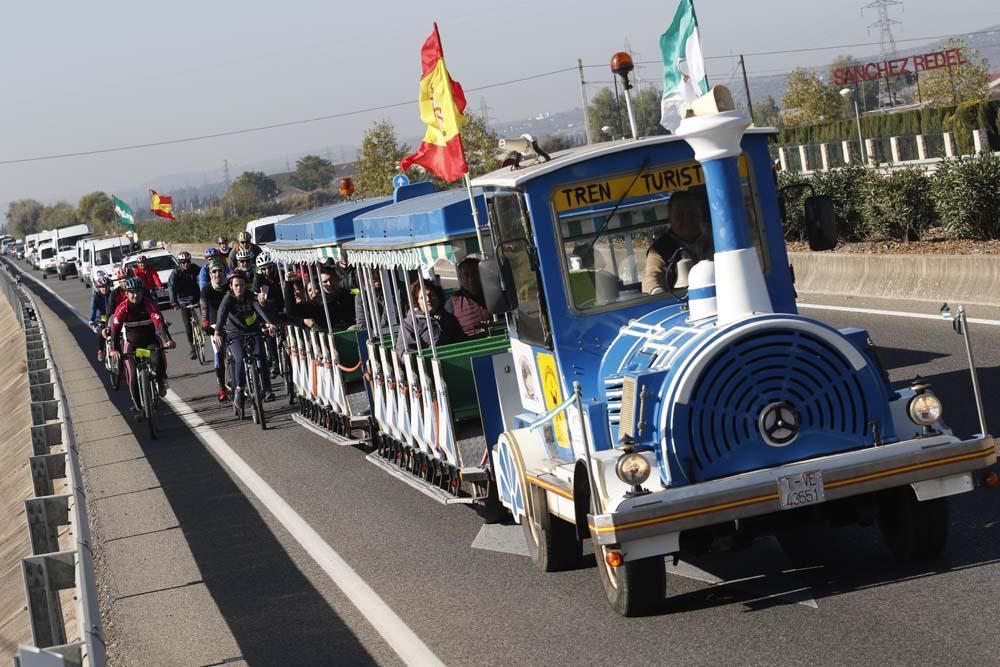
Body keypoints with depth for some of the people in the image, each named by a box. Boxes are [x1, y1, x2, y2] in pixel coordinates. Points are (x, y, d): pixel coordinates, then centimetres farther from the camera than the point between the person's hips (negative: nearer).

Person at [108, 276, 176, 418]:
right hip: (132, 344, 1)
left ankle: (161, 382, 0)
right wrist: (114, 349, -39)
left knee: (158, 360, -31)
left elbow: (159, 323, -35)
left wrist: (167, 340, -51)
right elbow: (115, 329, -25)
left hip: (151, 340, -1)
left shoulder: (150, 304, -22)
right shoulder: (123, 308, -19)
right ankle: (137, 407, 12)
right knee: (133, 376, -6)